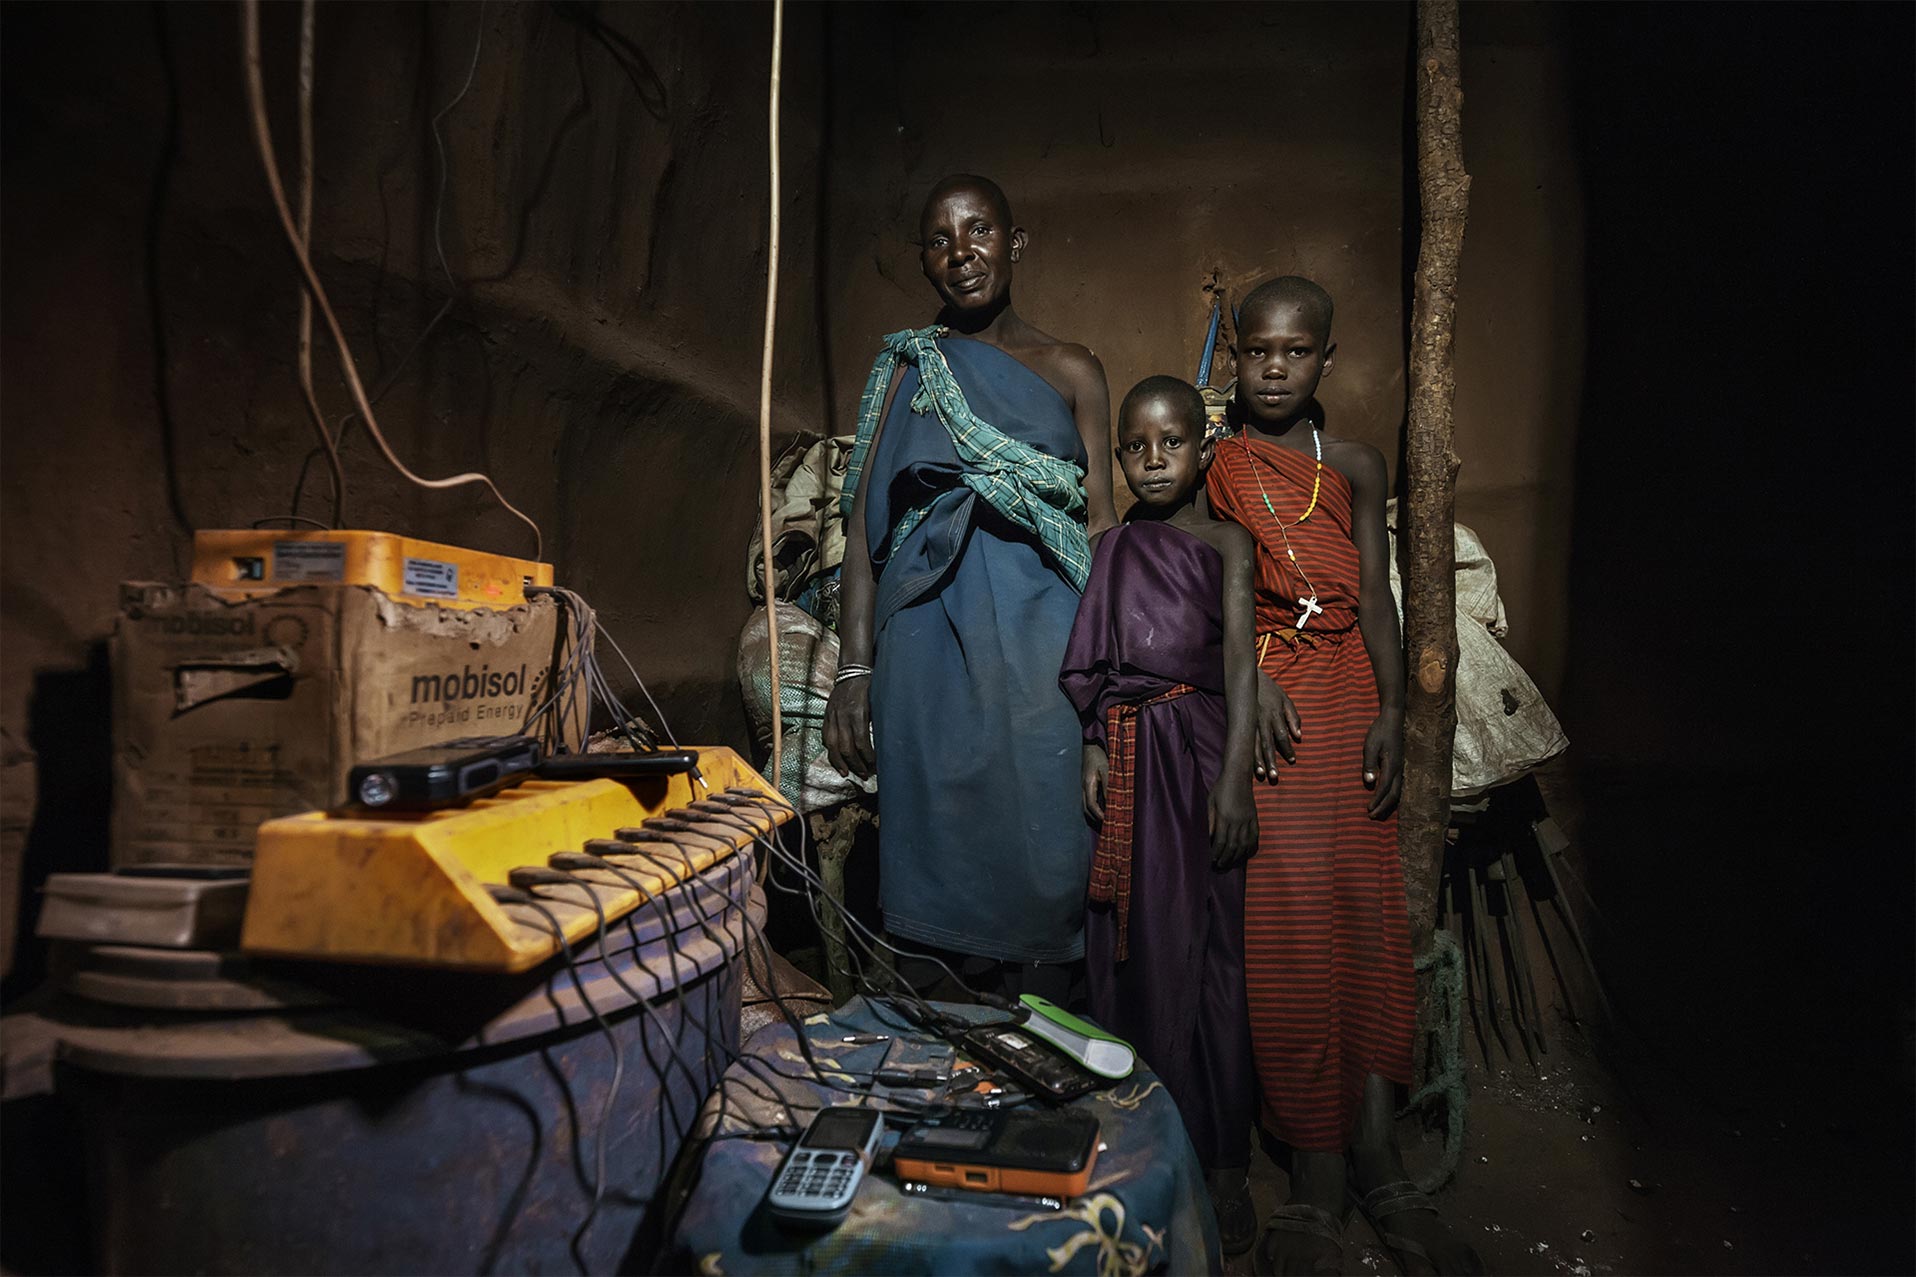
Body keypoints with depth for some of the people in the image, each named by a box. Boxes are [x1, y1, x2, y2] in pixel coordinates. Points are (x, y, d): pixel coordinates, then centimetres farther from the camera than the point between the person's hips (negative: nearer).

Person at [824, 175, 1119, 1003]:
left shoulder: (1072, 372, 12)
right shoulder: (903, 368, 11)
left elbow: (1100, 524, 8)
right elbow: (865, 524, 5)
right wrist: (854, 669, -4)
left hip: (1044, 642, 0)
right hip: (929, 645, 0)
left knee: (1043, 855, 1)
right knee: (941, 848, 3)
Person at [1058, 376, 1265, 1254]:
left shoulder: (1225, 544, 2)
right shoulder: (1110, 547, 12)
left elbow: (1240, 663, -5)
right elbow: (1096, 663, 11)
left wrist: (1235, 777, -14)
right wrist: (1094, 747, -1)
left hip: (1198, 755, -3)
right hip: (1128, 763, 3)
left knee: (1206, 949, 1)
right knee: (1129, 948, 7)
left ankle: (1222, 1166, 14)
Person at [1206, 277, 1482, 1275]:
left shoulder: (1355, 466, 14)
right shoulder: (1211, 465, 8)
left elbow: (1375, 595, 7)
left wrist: (1390, 712, -7)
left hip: (1347, 702, 3)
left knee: (1368, 914, -2)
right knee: (1283, 926, -8)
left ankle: (1377, 1163, 8)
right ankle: (1320, 1176, 2)